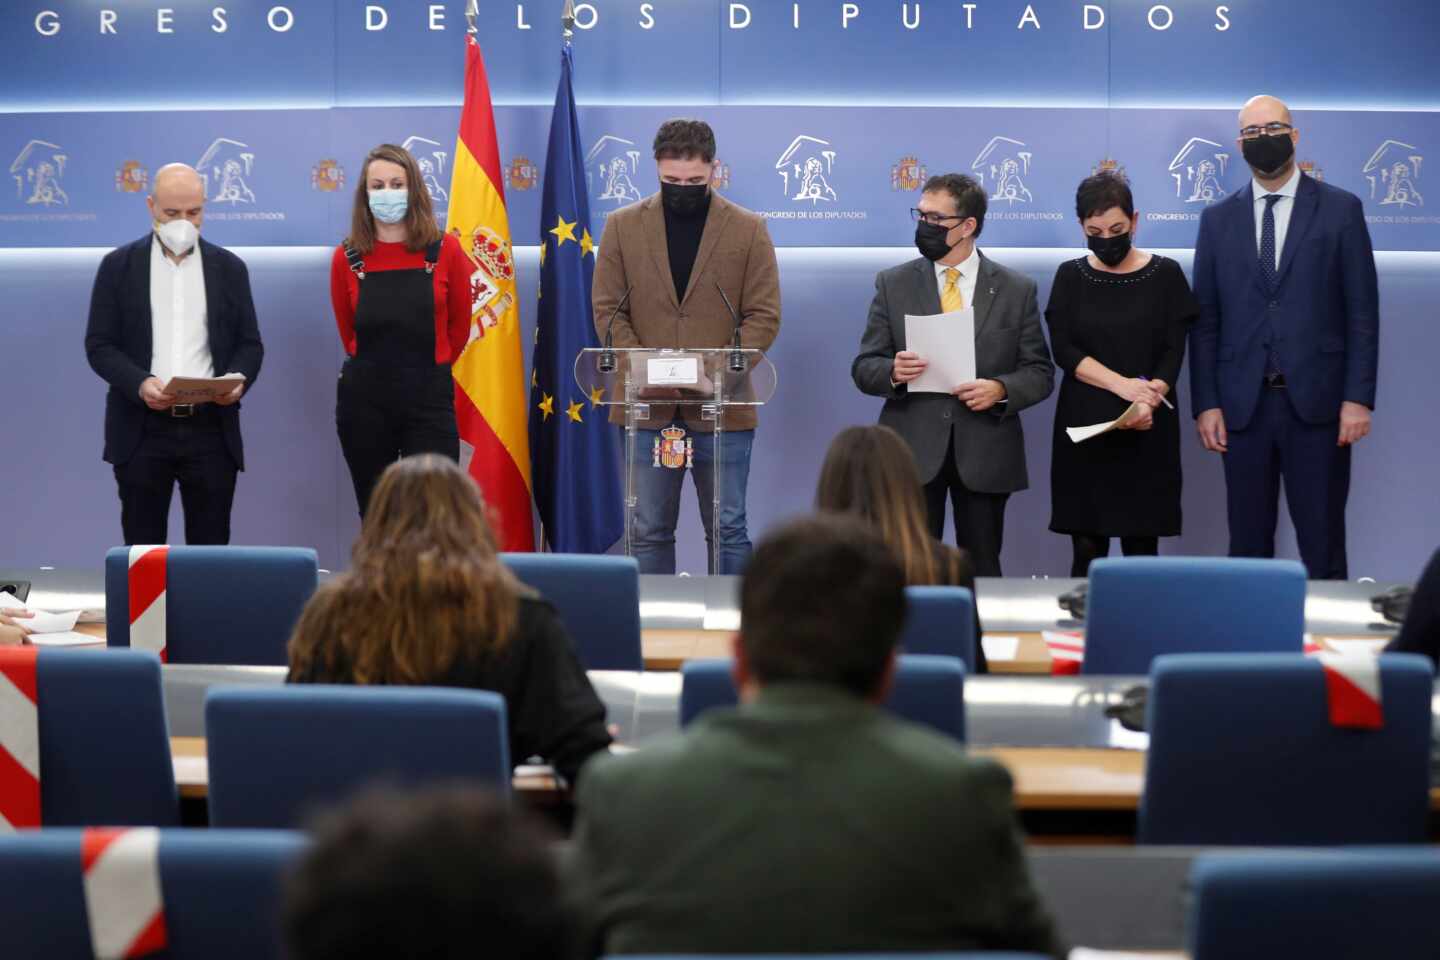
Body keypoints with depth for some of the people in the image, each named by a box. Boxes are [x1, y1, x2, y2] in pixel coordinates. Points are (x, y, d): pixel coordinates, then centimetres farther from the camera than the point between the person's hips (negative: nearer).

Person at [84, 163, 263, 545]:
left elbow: (250, 343, 9)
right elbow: (100, 345, 1)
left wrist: (237, 381, -13)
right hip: (142, 431, -1)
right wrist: (140, 384, -17)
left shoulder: (229, 268, 10)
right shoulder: (118, 266, 5)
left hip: (212, 429, 1)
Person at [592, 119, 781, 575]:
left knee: (728, 531, 3)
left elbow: (764, 316, 0)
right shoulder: (623, 226, 6)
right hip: (648, 408, 1)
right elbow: (607, 310, 4)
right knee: (649, 532, 7)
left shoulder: (749, 229, 2)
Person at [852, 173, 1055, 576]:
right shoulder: (893, 284, 6)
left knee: (981, 571, 6)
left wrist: (1001, 389, -15)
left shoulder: (1017, 290, 4)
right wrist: (892, 372, -17)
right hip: (913, 451, 0)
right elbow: (864, 367, 6)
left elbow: (1040, 373, 5)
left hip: (984, 454, 0)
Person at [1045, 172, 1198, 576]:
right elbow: (1063, 349, -3)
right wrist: (1122, 384, -17)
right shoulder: (1070, 277, 7)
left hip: (1147, 432, -1)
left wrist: (1149, 399, -22)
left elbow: (1173, 352, -3)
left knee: (1141, 549, -1)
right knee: (1087, 551, 0)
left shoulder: (1165, 275, 3)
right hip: (1083, 427, 1)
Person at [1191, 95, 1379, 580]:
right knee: (1247, 547, 6)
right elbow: (1204, 320, 8)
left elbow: (1362, 312, 1)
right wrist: (1205, 404, 0)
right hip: (1243, 406, 2)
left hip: (1316, 403, -2)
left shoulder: (1340, 209, 4)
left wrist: (1359, 397, -7)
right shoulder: (1218, 219, 10)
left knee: (1323, 548, 1)